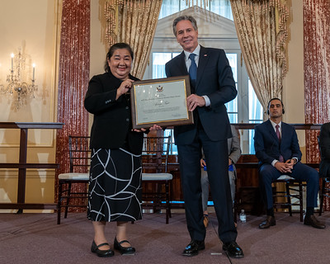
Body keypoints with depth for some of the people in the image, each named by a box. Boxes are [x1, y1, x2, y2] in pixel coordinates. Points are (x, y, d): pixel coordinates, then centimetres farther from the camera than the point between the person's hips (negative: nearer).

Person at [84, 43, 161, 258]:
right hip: (106, 144, -4)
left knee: (129, 189, 7)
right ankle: (99, 238, 13)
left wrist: (153, 124, -3)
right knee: (103, 187, -1)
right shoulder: (99, 81, 5)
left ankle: (122, 236, 21)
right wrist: (117, 93, -23)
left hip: (132, 145, 4)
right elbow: (90, 104, -14)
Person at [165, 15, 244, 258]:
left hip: (214, 128, -2)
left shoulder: (217, 56, 5)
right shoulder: (172, 65, 13)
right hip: (185, 131, 3)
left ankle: (229, 239, 13)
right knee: (190, 185, 6)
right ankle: (197, 239, 18)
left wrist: (205, 99, -21)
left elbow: (230, 89, -4)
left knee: (221, 183, 0)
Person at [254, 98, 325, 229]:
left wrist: (293, 160, -10)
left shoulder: (290, 129, 21)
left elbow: (297, 151, 15)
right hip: (270, 163, -3)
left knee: (313, 174, -24)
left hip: (289, 163, 4)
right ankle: (270, 216, -27)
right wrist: (275, 163, -18)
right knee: (264, 174, -39)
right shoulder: (260, 128, 9)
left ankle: (309, 215, -14)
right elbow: (259, 152, -2)